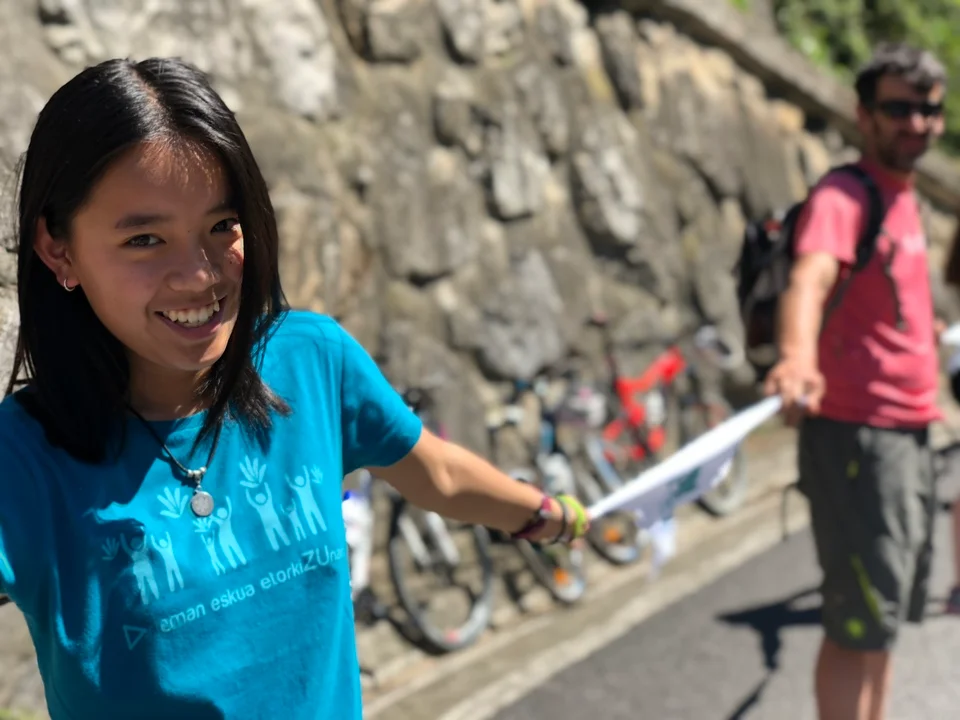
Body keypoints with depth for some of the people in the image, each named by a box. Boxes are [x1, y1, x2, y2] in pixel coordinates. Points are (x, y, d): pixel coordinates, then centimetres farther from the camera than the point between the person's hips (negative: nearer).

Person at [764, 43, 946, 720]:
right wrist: (798, 357, -56)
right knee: (861, 626, -5)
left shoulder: (904, 195, 12)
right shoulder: (843, 196, -16)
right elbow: (810, 277, -37)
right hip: (856, 436, -9)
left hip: (911, 434, 9)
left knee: (885, 616, 18)